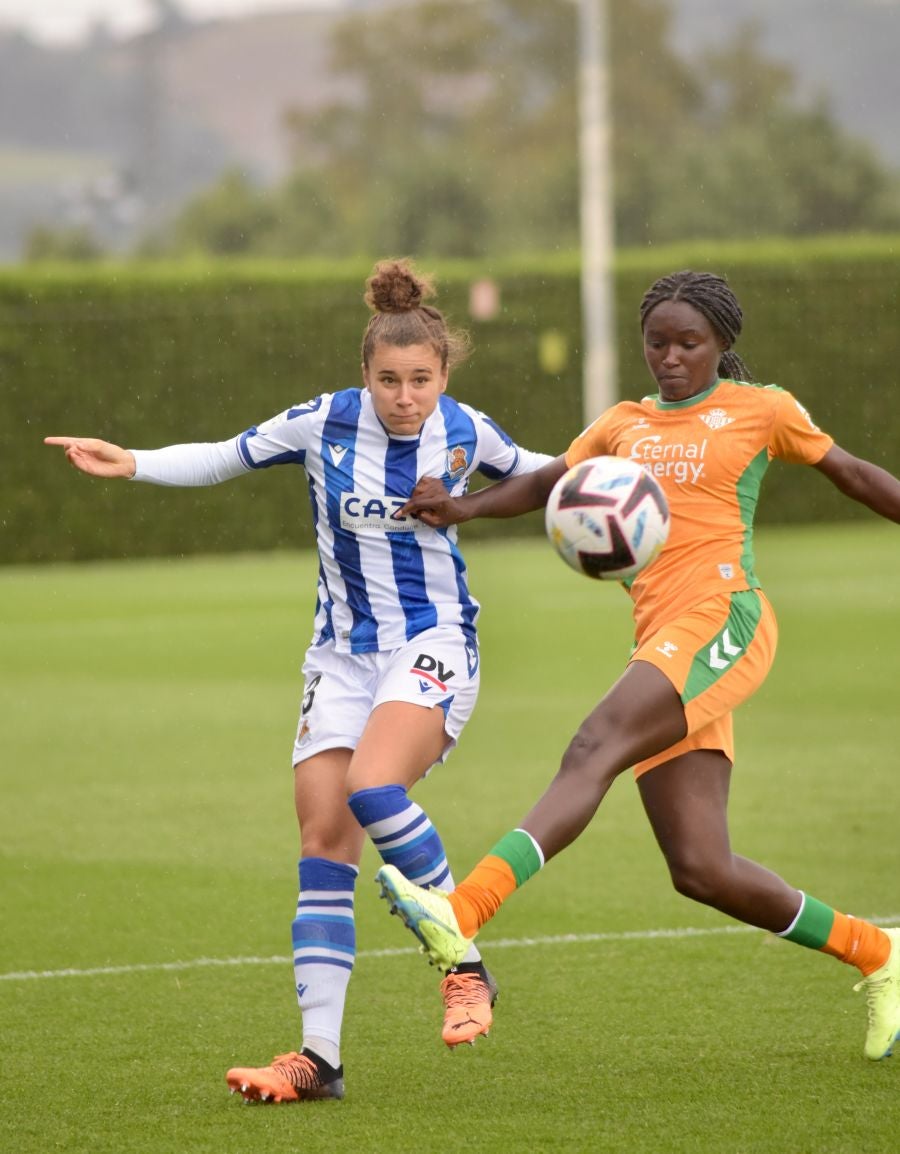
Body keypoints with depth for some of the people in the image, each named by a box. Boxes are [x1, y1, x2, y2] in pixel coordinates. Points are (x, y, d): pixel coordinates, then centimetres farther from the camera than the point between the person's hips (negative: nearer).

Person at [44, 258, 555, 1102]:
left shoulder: (464, 431, -5)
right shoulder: (324, 423, -7)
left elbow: (524, 470, 16)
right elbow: (223, 459, 4)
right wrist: (133, 464, -10)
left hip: (433, 642, -3)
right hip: (343, 653, 3)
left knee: (373, 787, -30)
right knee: (323, 840, -5)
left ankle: (465, 968, -15)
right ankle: (319, 1057, -5)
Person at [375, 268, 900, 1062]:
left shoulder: (761, 410, 10)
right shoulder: (625, 426, 23)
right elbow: (546, 484, 23)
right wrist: (461, 507, 5)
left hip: (722, 619, -6)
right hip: (661, 643, 6)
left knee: (592, 750, -28)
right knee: (702, 872, -3)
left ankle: (464, 914, -44)